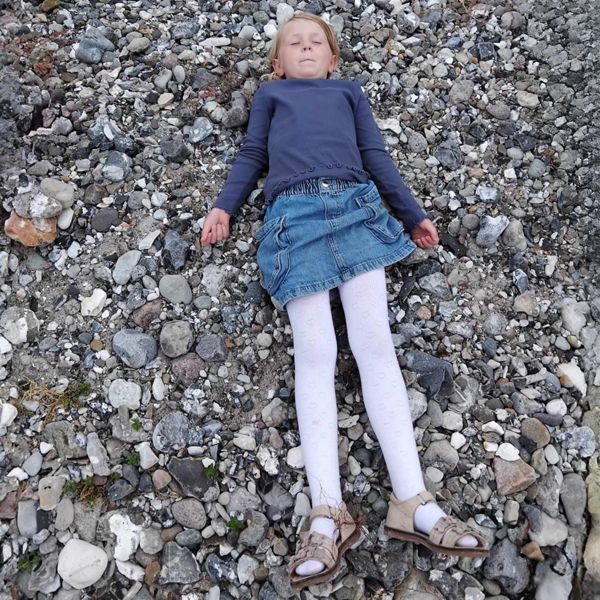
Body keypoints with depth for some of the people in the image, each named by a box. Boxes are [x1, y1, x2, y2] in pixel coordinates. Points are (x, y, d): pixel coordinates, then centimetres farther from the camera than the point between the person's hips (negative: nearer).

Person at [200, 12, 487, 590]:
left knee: (376, 345, -12)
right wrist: (223, 207, 8)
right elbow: (252, 156, 24)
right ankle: (327, 512, -17)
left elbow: (376, 158, 25)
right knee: (314, 354, -14)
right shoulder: (269, 94, 30)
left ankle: (411, 501, -14)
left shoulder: (349, 91, 31)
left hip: (357, 207, 1)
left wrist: (413, 214, 17)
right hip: (294, 214, -1)